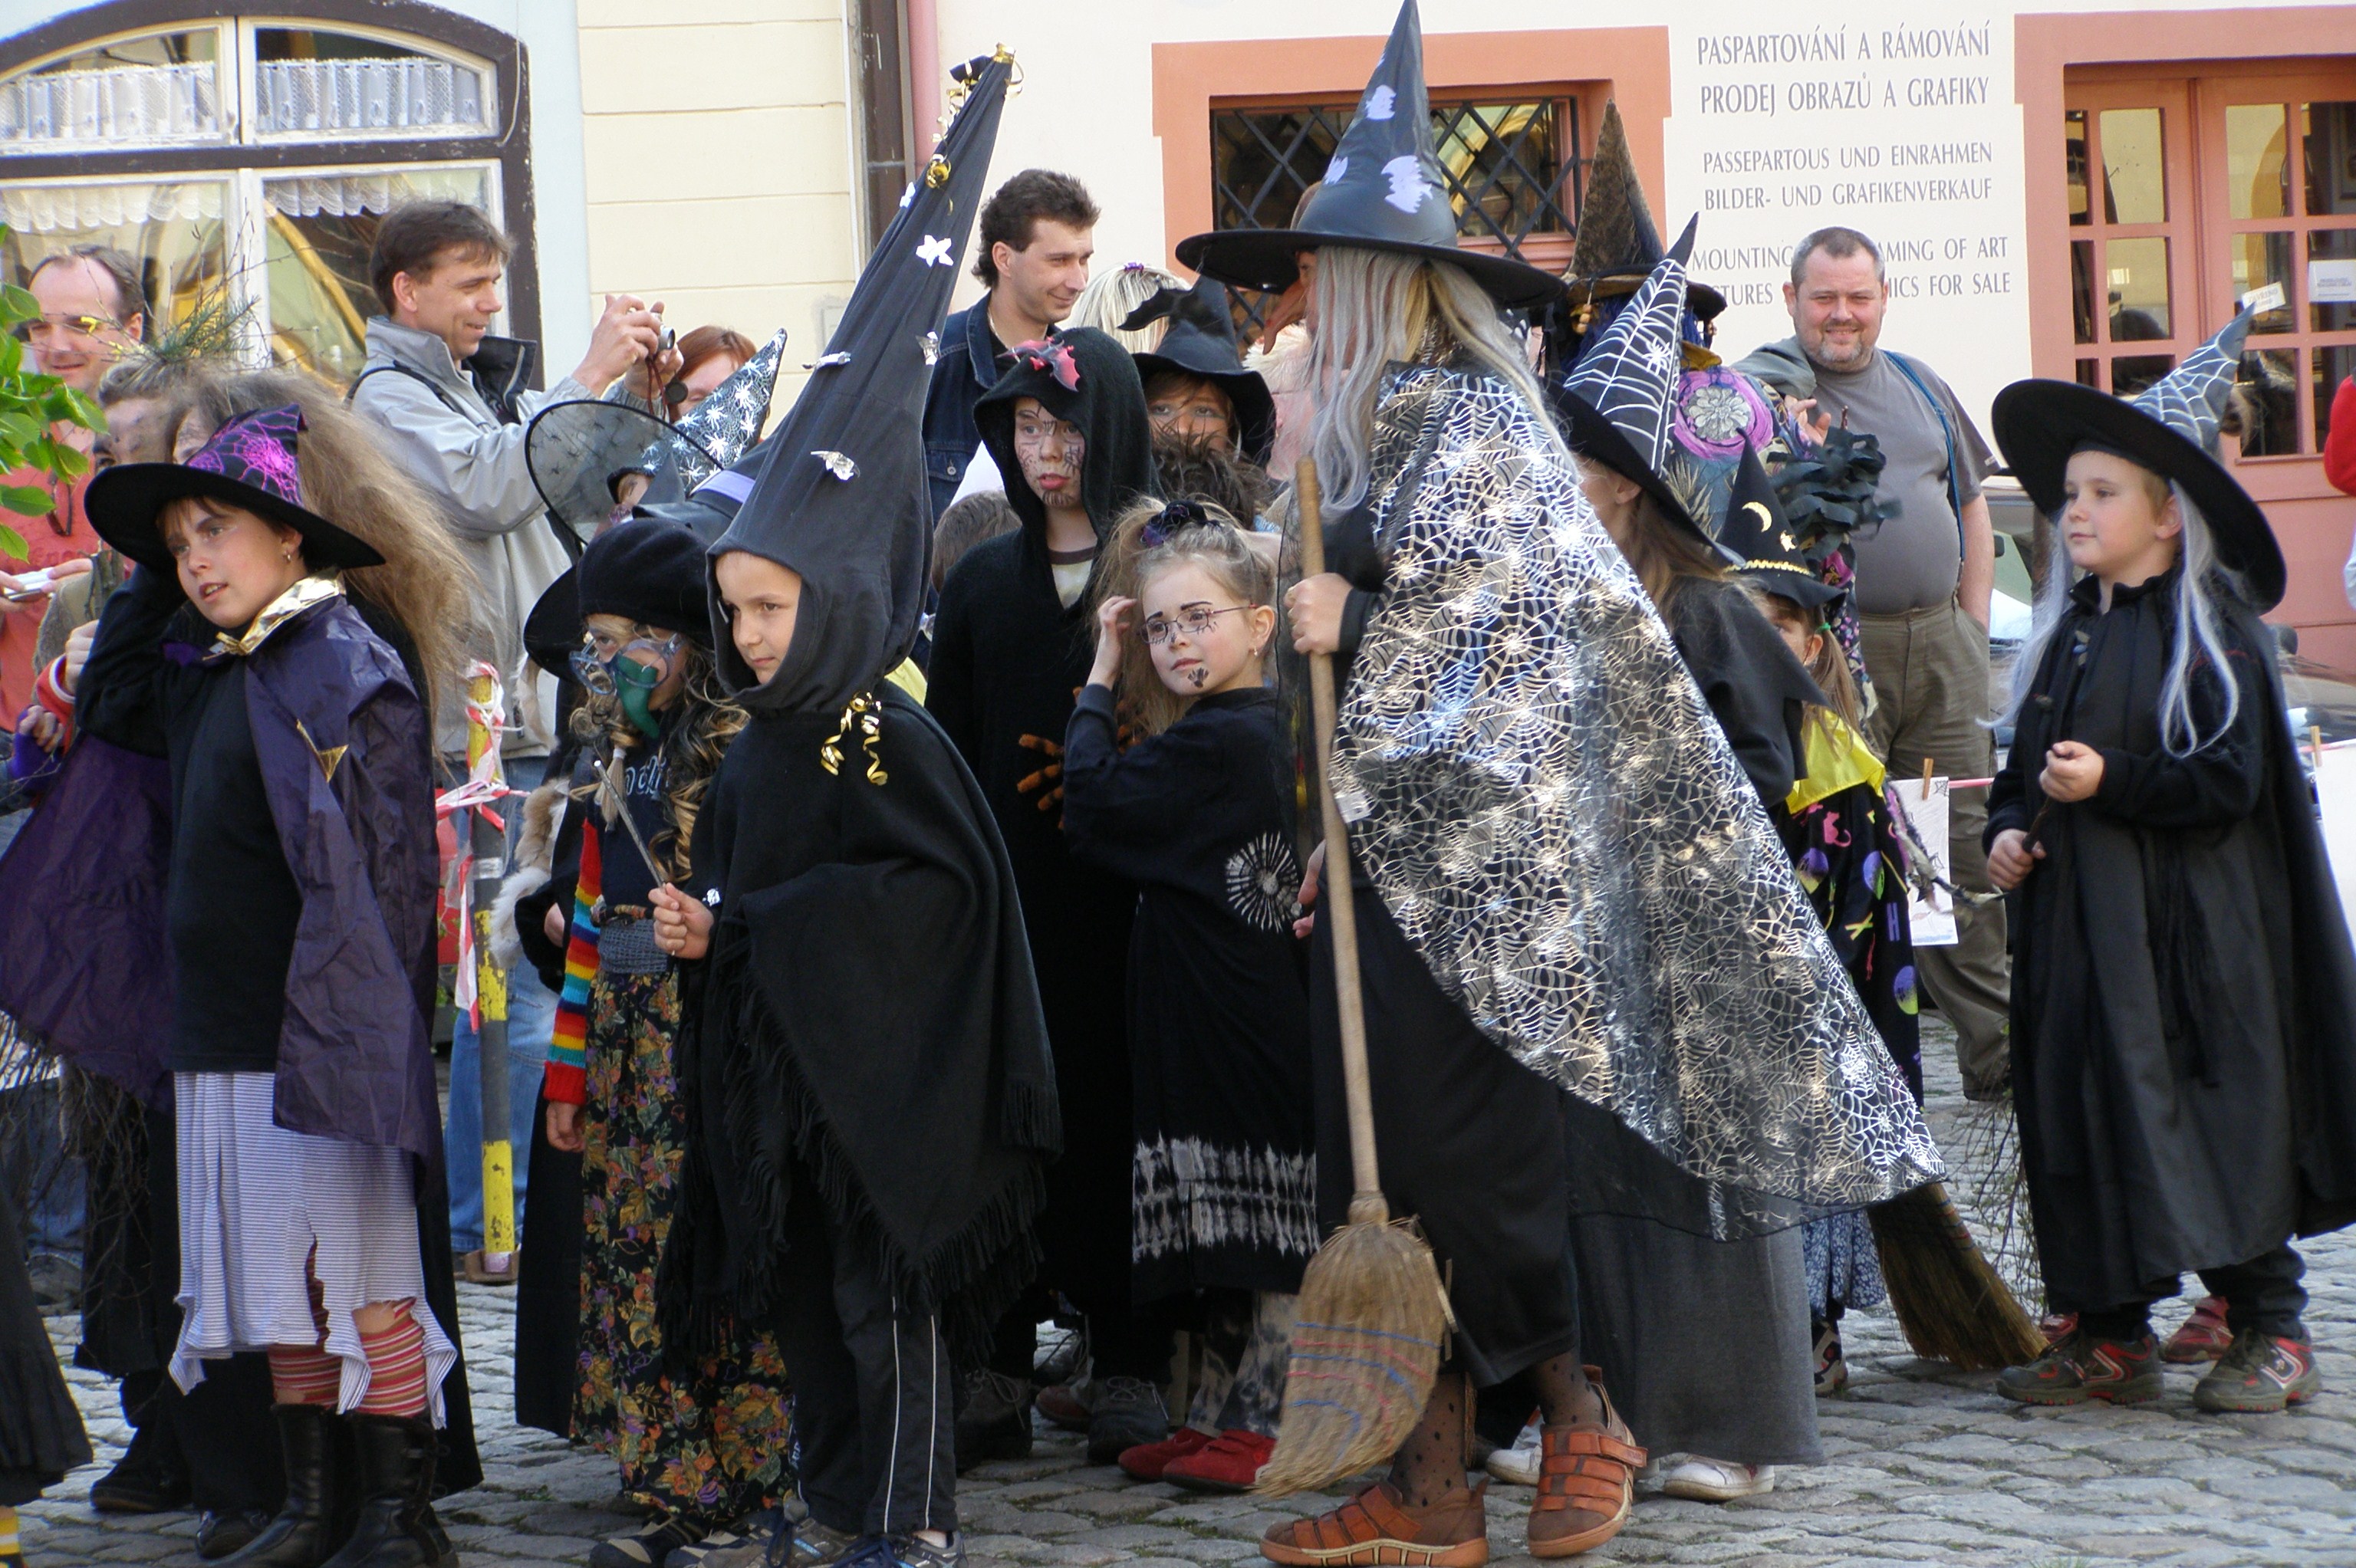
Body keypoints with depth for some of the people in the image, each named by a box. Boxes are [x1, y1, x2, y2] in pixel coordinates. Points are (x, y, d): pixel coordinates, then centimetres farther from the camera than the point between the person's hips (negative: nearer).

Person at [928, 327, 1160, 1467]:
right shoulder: (984, 581, 13)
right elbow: (949, 745, 10)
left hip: (1127, 891, -3)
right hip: (1008, 890, 3)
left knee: (1119, 1113, -2)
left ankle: (1130, 1374, 5)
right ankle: (995, 1380, 5)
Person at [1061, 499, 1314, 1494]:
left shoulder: (1216, 743, -16)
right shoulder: (1266, 731, 13)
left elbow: (1091, 807, -13)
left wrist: (1101, 677, -4)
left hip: (1239, 1023, -10)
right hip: (1233, 1011, 10)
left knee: (1262, 1228, -4)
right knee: (1233, 1227, 13)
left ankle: (1258, 1423, 0)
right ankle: (1220, 1413, 19)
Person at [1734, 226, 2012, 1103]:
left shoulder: (1918, 386, 16)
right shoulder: (1763, 386, -1)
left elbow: (1971, 503, 22)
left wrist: (1972, 627, 14)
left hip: (1939, 645, 5)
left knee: (1968, 848, 7)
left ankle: (1995, 1052, 13)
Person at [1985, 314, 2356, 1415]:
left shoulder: (2212, 630, -8)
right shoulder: (2067, 631, 13)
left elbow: (2231, 781, -13)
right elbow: (2026, 757, 20)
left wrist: (2112, 783, -20)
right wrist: (2010, 828, 1)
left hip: (2186, 925, -7)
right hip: (2076, 916, 7)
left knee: (2210, 1106, -5)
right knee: (2083, 1109, 6)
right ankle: (2110, 1334, 13)